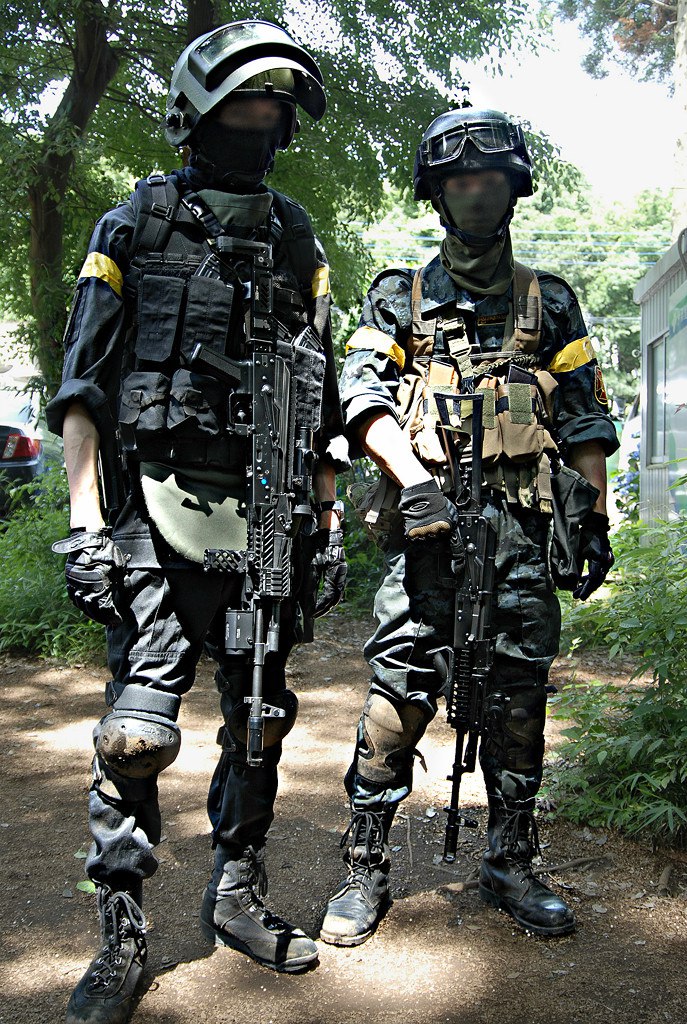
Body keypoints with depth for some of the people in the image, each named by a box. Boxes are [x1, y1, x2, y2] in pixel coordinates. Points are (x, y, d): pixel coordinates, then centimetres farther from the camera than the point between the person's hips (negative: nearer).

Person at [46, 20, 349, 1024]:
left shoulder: (298, 244, 15)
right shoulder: (136, 226, 5)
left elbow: (326, 401, 16)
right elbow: (84, 385, 0)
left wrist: (332, 523, 11)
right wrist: (85, 519, -9)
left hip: (270, 524, 4)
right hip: (161, 514, -4)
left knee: (261, 718, 10)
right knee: (139, 731, -7)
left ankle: (236, 893, 28)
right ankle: (121, 936, 9)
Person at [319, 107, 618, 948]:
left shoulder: (549, 303, 18)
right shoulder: (398, 299, 13)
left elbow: (585, 415, 16)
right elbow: (362, 393, 0)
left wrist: (596, 516, 8)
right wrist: (414, 477, -16)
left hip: (520, 529, 2)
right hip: (426, 523, -2)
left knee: (518, 697, 6)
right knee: (400, 690, -7)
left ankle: (510, 867, 20)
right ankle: (364, 869, 5)